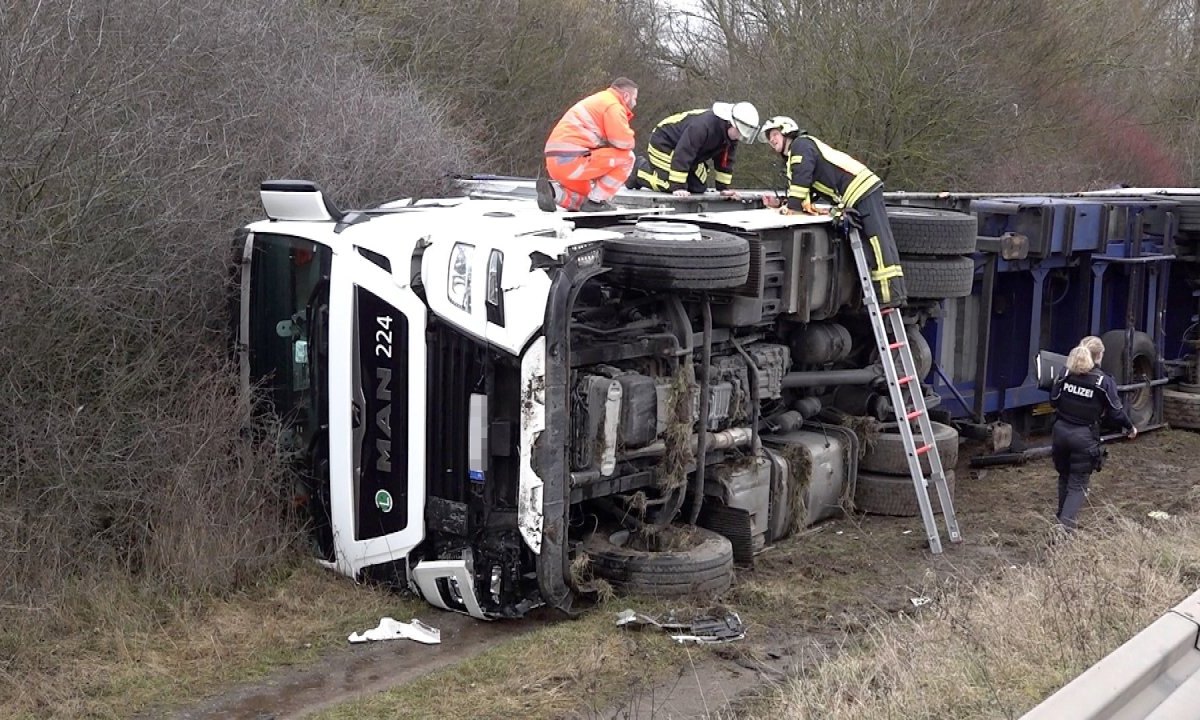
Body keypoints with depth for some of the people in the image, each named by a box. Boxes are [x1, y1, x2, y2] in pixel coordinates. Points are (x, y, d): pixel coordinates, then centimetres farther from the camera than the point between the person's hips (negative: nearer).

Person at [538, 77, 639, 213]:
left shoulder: (597, 101, 25)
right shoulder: (613, 105, -6)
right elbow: (625, 142, -14)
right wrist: (628, 133, 7)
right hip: (572, 160, -10)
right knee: (626, 157, -4)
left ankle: (553, 192, 4)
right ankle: (597, 200, -4)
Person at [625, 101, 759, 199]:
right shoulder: (702, 125, -40)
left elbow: (725, 160, 0)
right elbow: (682, 155, -39)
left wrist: (725, 188, -6)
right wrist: (678, 188, -39)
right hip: (663, 143, -9)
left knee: (699, 188, 1)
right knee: (670, 185, -24)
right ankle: (641, 170, 4)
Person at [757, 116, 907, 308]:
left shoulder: (801, 145, 0)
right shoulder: (793, 156, 30)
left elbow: (802, 178, -16)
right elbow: (804, 196, 26)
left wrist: (792, 207, -14)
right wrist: (781, 204, 13)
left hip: (862, 191, -10)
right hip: (856, 196, 10)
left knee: (879, 240, -15)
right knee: (863, 247, 4)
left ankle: (893, 296, -22)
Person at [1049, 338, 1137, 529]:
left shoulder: (1066, 374, -1)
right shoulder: (1105, 381, -10)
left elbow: (1053, 401, 3)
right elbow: (1116, 411, -3)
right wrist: (1130, 427, 14)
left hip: (1061, 431, 4)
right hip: (1084, 436, -4)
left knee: (1064, 477, 22)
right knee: (1078, 484, 3)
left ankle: (1062, 519, 35)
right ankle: (1066, 523, -14)